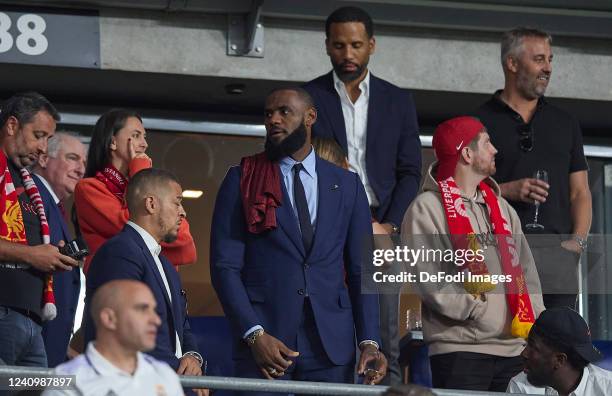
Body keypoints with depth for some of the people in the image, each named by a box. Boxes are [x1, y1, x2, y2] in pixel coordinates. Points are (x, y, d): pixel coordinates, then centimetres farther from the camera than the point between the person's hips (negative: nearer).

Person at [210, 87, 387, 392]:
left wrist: (369, 342, 0)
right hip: (264, 341, -2)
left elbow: (360, 271, 12)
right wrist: (253, 334, -13)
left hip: (331, 342, 2)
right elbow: (225, 266, -1)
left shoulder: (347, 185, 12)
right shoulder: (242, 181, 5)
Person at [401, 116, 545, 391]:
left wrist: (533, 317, 2)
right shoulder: (427, 209, -2)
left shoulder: (502, 208, 21)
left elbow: (526, 270, 18)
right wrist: (482, 314, -14)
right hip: (459, 349, -6)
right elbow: (428, 279, -11)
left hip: (514, 346, 6)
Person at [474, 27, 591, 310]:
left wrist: (578, 240, 0)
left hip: (557, 250, 3)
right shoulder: (480, 122, 9)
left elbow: (580, 192, 17)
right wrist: (507, 190, -12)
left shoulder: (565, 124, 20)